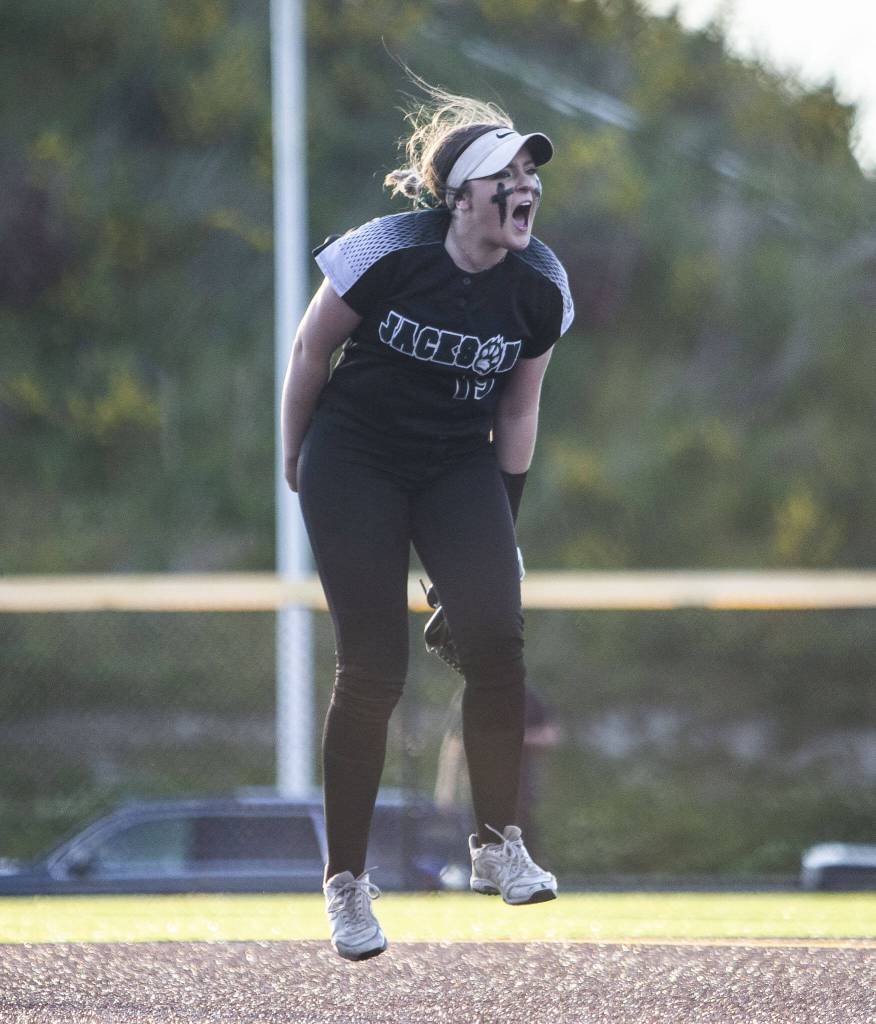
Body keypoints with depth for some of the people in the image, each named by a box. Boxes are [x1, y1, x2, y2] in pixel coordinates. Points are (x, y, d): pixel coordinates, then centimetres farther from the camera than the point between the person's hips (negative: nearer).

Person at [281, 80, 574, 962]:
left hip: (461, 466, 3)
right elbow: (311, 350, -4)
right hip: (356, 462, -3)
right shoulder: (388, 253, -19)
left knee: (497, 640, -16)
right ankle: (346, 880, 7)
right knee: (373, 671, -7)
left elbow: (517, 407, 6)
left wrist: (501, 525, 11)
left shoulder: (540, 286, -8)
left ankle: (497, 845, 1)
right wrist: (295, 463, 5)